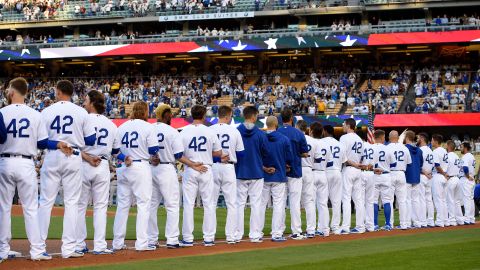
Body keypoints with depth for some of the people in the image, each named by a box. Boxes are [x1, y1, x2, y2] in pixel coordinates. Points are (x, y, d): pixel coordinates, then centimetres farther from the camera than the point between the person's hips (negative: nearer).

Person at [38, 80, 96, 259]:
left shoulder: (47, 111, 0)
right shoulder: (81, 112, 1)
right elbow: (91, 140, 1)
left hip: (51, 157, 0)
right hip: (74, 158, 0)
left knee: (45, 202, 6)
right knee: (71, 203, 3)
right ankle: (69, 248, 1)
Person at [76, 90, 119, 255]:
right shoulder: (111, 125, 7)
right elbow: (116, 150, 12)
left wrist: (87, 158, -12)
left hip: (83, 166, -2)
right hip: (103, 166, 3)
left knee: (80, 206, 6)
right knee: (100, 207, 5)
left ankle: (79, 244, 7)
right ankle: (99, 246, 1)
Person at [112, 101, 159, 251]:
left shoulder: (121, 127, 11)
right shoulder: (148, 127, -5)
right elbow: (153, 150, -7)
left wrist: (124, 158, 2)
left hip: (123, 168, 5)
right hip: (141, 167, -5)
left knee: (122, 205, 10)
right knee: (143, 204, -2)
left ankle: (117, 243, 11)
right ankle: (142, 243, -6)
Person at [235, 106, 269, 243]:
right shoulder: (260, 134, -8)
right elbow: (266, 153, -1)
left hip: (240, 173, 1)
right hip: (256, 173, -1)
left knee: (239, 203, 7)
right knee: (256, 204, 4)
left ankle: (237, 234, 7)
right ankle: (255, 234, 4)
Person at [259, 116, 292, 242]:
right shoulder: (284, 139, -6)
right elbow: (290, 158, -2)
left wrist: (264, 168, 5)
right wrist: (287, 166, 16)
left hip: (263, 176, 2)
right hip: (279, 176, -2)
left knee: (261, 204, 9)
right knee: (279, 205, 1)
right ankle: (277, 234, -2)